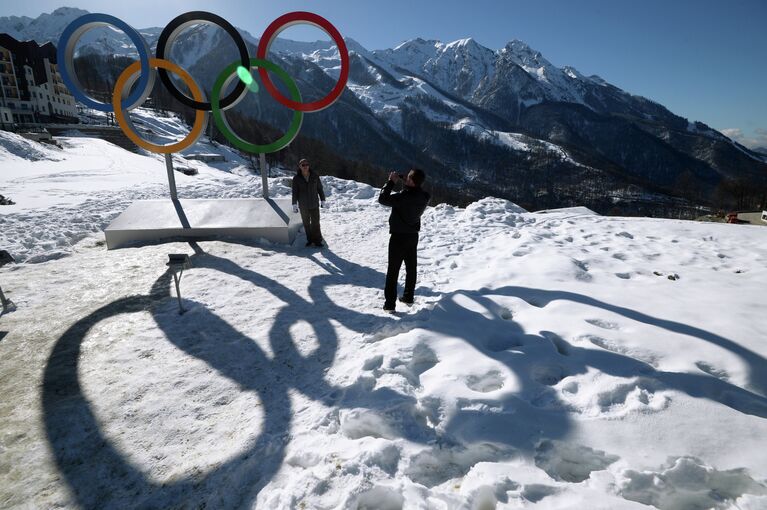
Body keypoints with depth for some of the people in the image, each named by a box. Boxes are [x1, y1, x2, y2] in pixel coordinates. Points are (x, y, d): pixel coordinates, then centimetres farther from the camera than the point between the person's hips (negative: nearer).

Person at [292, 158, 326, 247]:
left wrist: (322, 200, 8)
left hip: (314, 204, 0)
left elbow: (320, 188, 6)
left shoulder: (315, 176, -2)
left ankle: (317, 240, 6)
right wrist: (294, 204, -4)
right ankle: (309, 239, 21)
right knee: (306, 223, 10)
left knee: (315, 222, -1)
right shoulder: (297, 178, -5)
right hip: (303, 205, 0)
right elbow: (295, 192, -2)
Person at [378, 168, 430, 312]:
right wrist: (400, 182, 2)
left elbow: (382, 199, -21)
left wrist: (391, 181, -13)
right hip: (413, 236, 6)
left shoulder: (403, 197, -27)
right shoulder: (425, 197, -6)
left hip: (398, 237, -6)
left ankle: (390, 303, 4)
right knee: (411, 268, 17)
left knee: (393, 270, 2)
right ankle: (408, 297, 29)